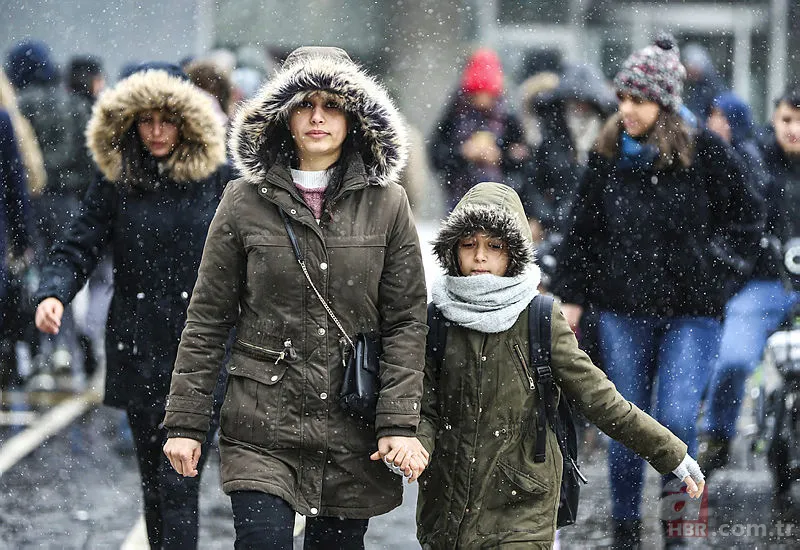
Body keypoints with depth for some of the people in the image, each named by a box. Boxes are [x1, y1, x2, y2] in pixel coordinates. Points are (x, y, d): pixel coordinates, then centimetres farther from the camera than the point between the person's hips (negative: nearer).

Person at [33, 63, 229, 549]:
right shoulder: (115, 185, 4)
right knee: (153, 479, 11)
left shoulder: (216, 179, 1)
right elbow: (78, 249, -1)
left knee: (179, 480, -11)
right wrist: (53, 294, -20)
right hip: (138, 348, 3)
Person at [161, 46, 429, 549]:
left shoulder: (386, 203, 3)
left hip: (353, 433, 1)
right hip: (262, 428, -1)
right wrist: (185, 422, 1)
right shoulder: (246, 201, 1)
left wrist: (401, 423, -6)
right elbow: (207, 319, 5)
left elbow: (407, 322, 2)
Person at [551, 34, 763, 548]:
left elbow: (747, 215, 4)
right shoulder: (607, 154, 4)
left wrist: (717, 275, -4)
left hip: (691, 313, -3)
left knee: (676, 420, -13)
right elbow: (583, 231, 13)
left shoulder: (704, 152, -5)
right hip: (624, 312, 3)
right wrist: (570, 296, 11)